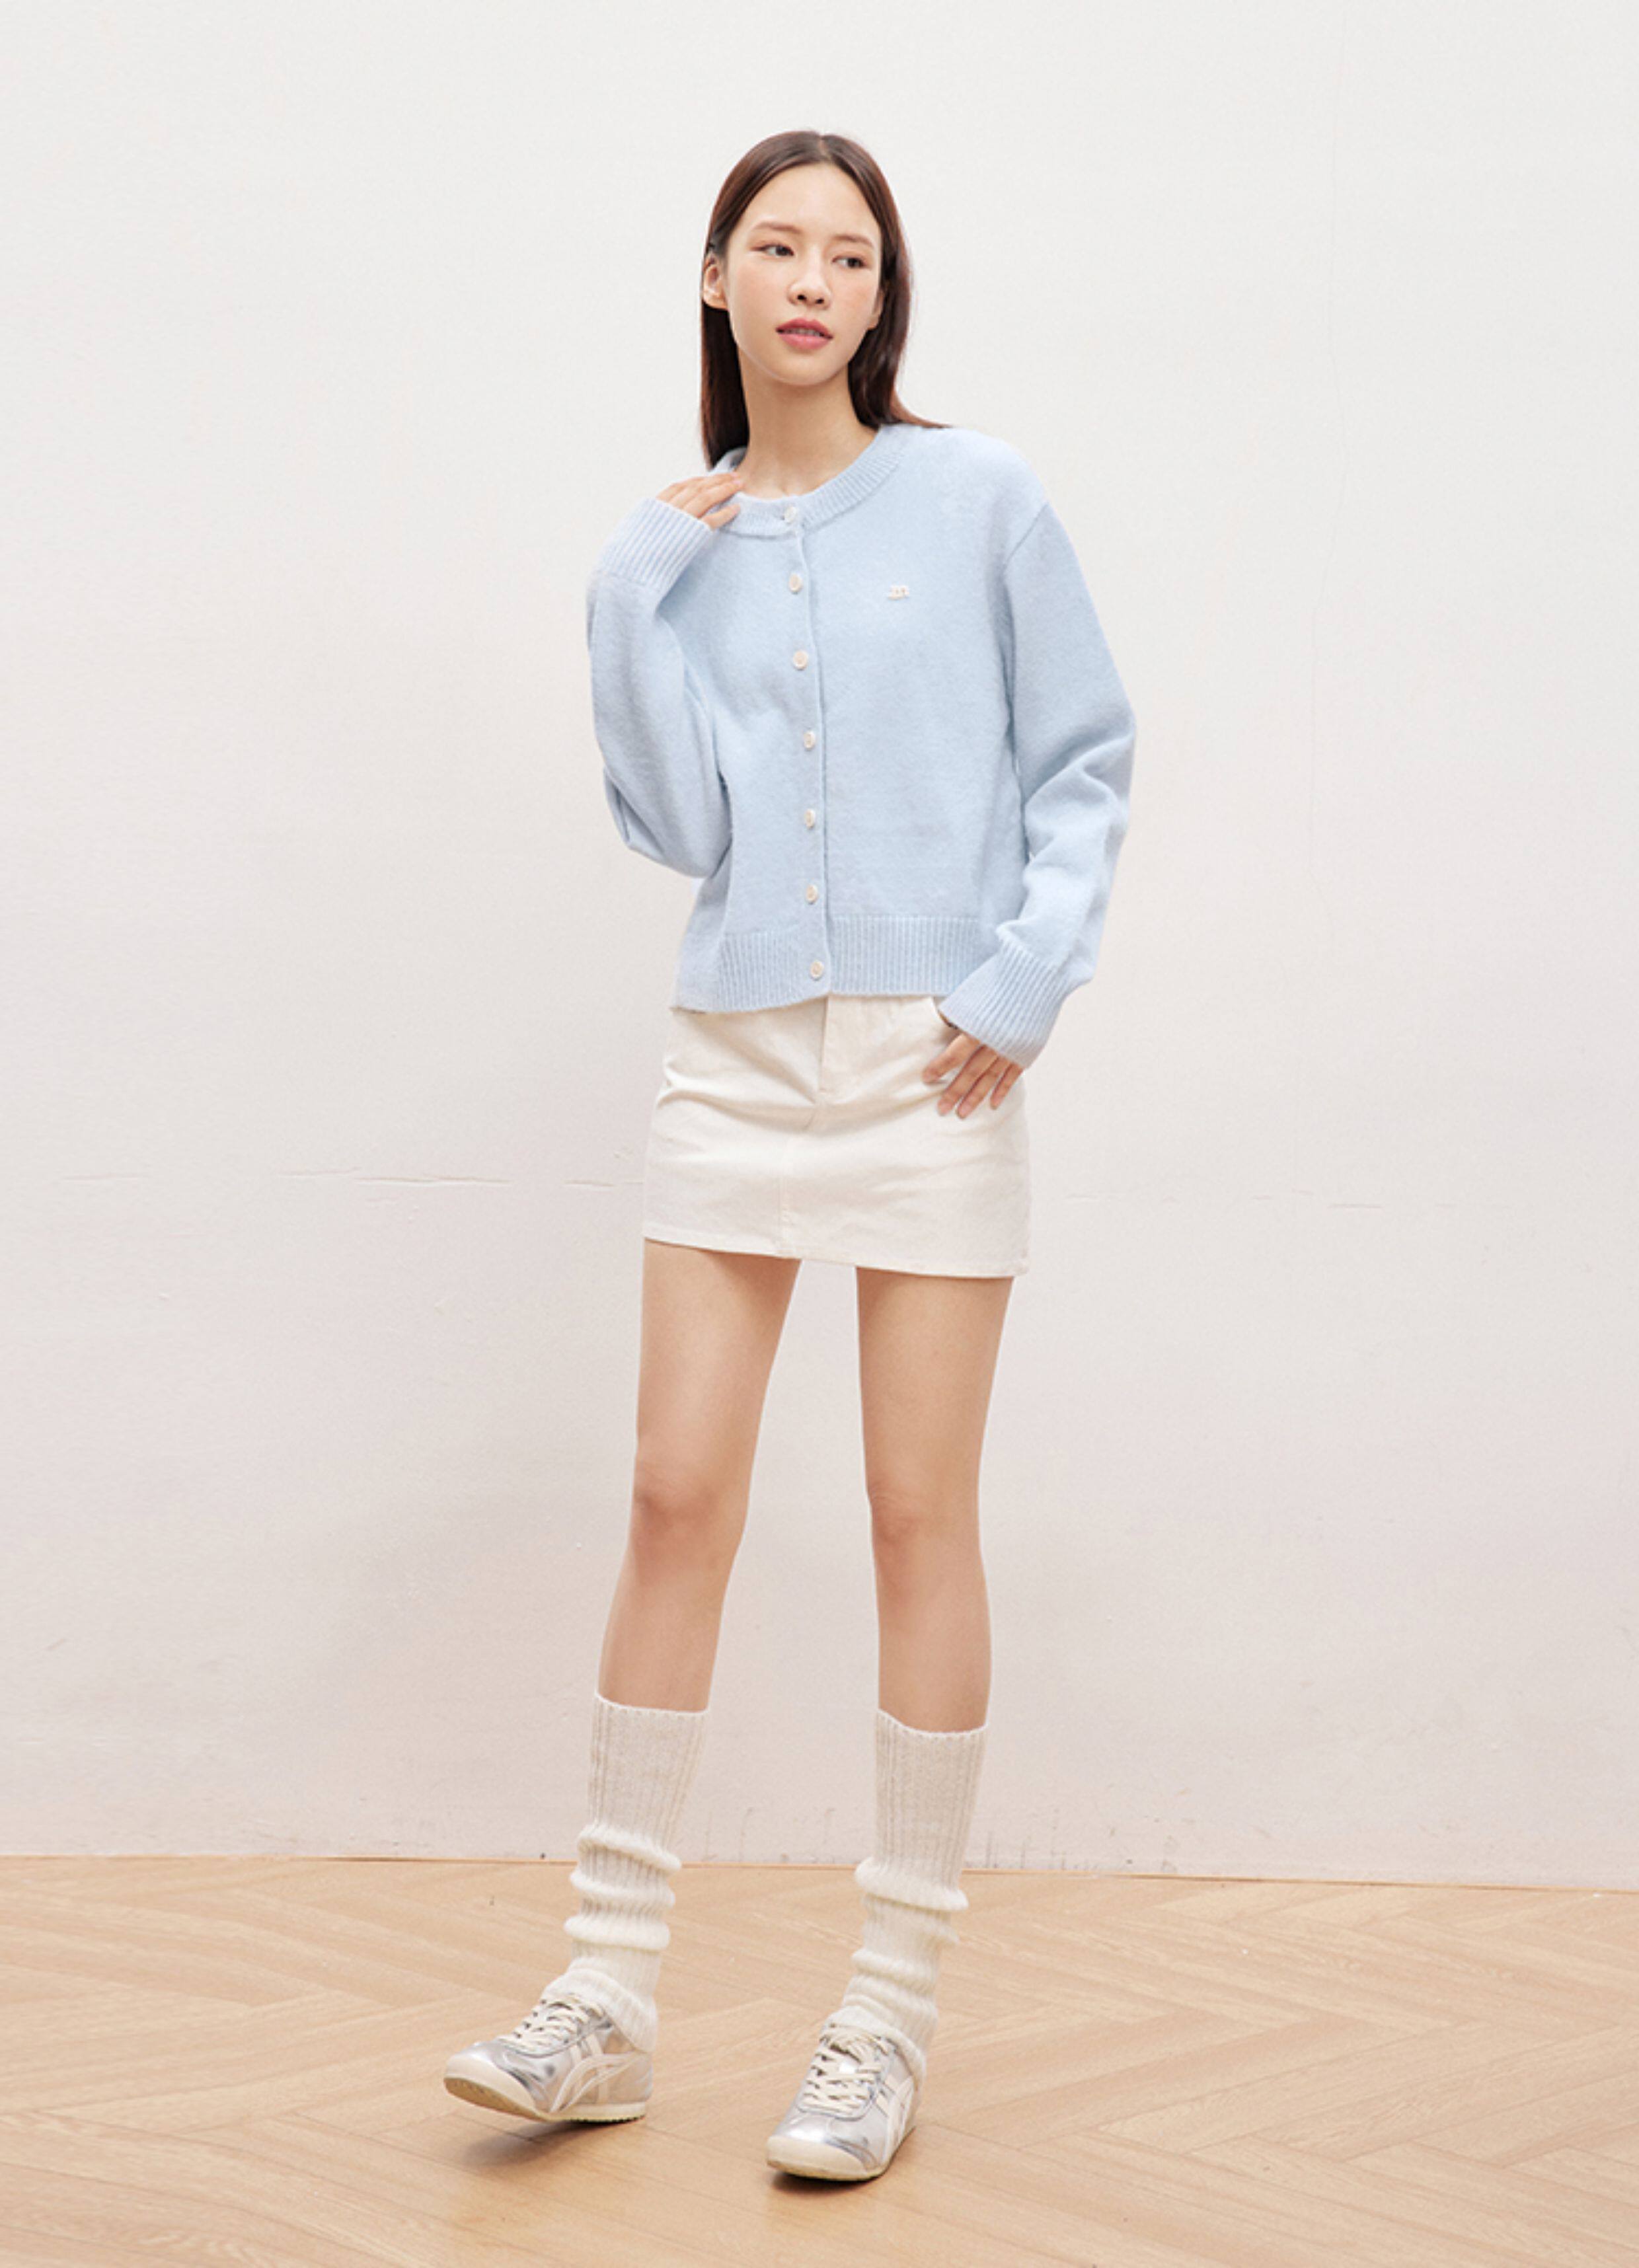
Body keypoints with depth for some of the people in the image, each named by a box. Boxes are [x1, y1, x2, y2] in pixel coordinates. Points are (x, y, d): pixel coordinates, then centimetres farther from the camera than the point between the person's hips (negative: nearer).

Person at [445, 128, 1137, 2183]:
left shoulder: (977, 499, 2)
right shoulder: (665, 551, 10)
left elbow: (1086, 763, 3)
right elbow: (677, 822, 2)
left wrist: (1030, 977, -8)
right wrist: (648, 591, -3)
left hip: (933, 1065, -2)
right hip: (736, 1060, 3)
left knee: (918, 1515, 0)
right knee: (678, 1496, 1)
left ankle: (892, 2012, 11)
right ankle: (611, 1999, 11)